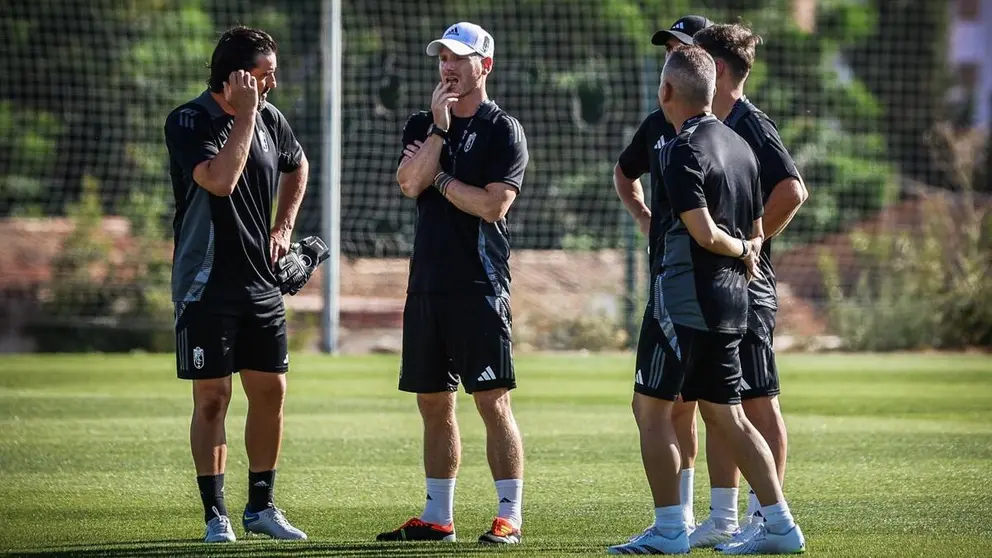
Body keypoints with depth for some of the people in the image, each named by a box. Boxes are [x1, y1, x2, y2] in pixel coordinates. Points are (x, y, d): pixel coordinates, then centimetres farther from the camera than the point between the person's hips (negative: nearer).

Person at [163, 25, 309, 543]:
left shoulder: (269, 118, 7)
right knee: (212, 398, -3)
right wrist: (244, 116, -21)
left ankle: (260, 507, 18)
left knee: (271, 391, 6)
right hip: (207, 283, -6)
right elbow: (219, 181, -27)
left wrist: (284, 226, 16)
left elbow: (297, 167, 28)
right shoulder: (189, 121, -11)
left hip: (262, 282, 6)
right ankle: (215, 515, 3)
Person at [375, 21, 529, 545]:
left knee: (492, 402, -9)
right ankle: (437, 517, 17)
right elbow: (410, 183, -3)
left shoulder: (503, 130, -2)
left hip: (480, 284, -6)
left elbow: (494, 205, -13)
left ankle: (510, 517, -7)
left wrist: (437, 176, -5)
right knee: (433, 403, 10)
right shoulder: (423, 124, 15)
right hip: (427, 281, 6)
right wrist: (438, 129, -8)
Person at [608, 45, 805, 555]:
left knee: (651, 407, 0)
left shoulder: (683, 150, -14)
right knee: (725, 415, 12)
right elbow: (754, 233, 18)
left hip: (685, 298, -8)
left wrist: (739, 250, -5)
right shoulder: (739, 146, 13)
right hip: (731, 302, 8)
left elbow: (704, 233, -21)